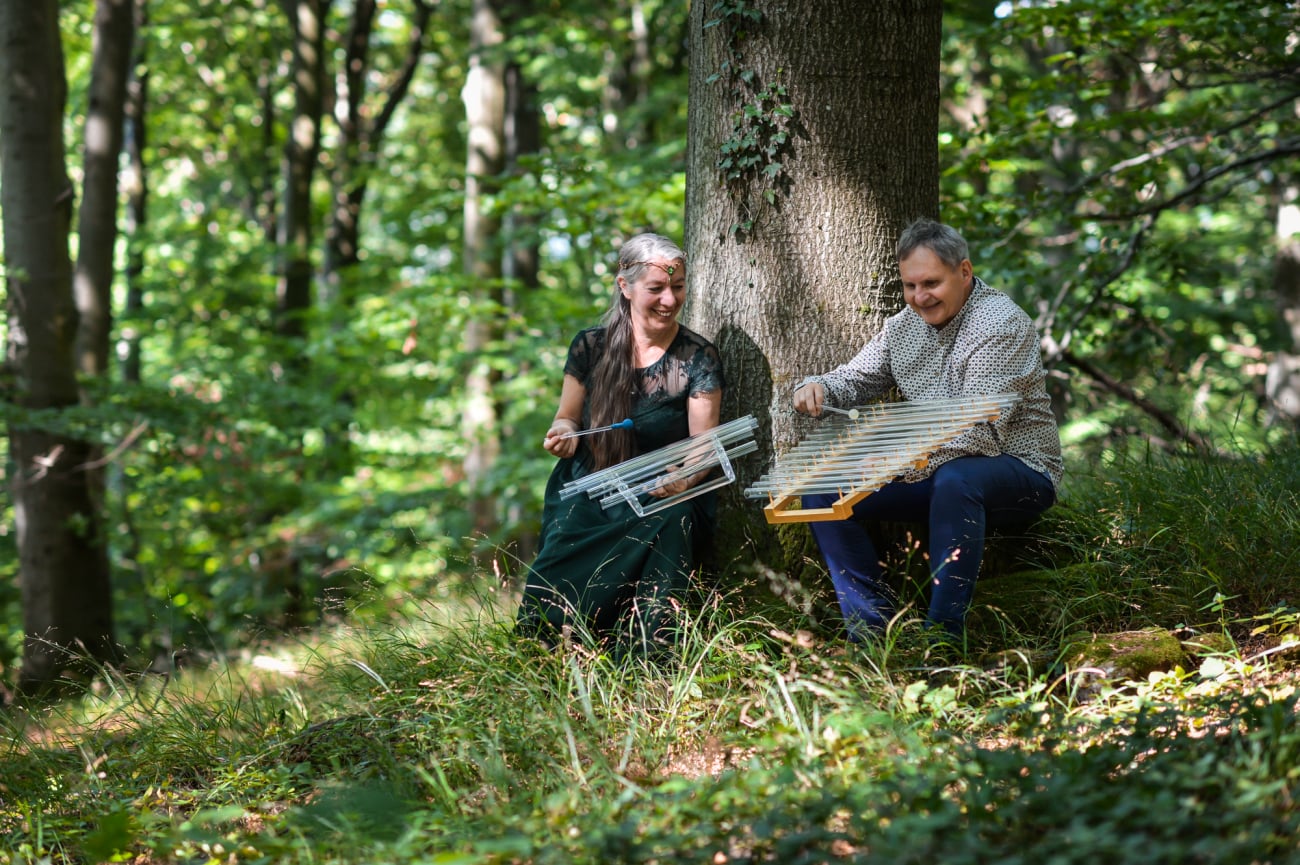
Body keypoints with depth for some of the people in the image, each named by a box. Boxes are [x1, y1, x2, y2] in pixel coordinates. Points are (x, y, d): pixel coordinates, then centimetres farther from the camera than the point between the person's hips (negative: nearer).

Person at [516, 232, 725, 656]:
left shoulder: (699, 359, 1)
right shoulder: (591, 346, 6)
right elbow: (567, 418, 17)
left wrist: (686, 478, -26)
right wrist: (562, 434, -9)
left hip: (661, 497, -2)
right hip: (587, 490, 2)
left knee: (669, 526, -37)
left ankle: (645, 652, -34)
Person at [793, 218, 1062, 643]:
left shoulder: (1001, 324, -19)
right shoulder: (906, 324, 6)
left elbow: (979, 431, -29)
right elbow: (857, 378, 15)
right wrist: (817, 388, -11)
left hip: (1017, 469, -8)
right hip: (931, 467, 8)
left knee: (954, 479, -41)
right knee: (822, 488, -5)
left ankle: (943, 633, -36)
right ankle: (873, 624, -6)